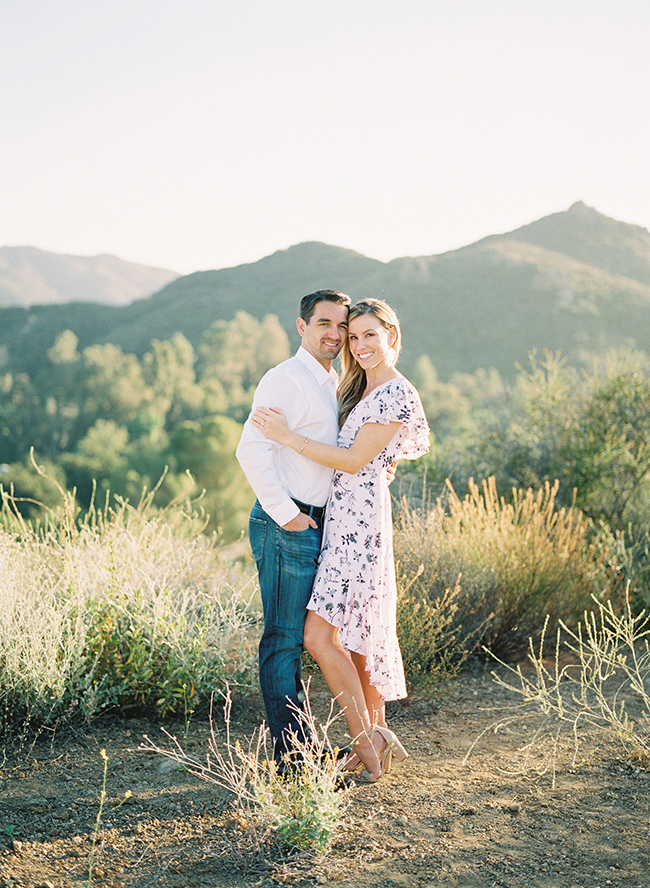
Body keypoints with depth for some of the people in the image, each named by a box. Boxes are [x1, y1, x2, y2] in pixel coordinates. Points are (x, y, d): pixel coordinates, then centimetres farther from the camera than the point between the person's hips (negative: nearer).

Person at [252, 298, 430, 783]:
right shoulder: (362, 389, 17)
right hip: (347, 520, 10)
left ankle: (366, 743, -1)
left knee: (321, 635, -11)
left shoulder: (397, 394, -13)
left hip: (361, 520, -10)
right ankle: (376, 740, 21)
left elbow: (355, 461, -17)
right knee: (360, 631, 12)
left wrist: (288, 436, -17)